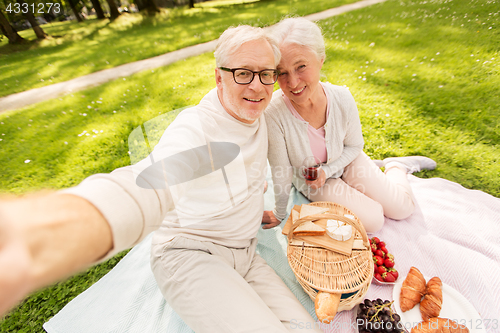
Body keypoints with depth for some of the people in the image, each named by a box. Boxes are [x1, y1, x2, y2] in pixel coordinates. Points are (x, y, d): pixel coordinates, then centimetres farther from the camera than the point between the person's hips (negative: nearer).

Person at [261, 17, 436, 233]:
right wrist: (280, 213, -9)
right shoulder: (274, 113, -35)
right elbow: (281, 172, -23)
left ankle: (395, 166, 36)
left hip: (345, 161, 2)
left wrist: (326, 171, -21)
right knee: (373, 221, -7)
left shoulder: (342, 99, -25)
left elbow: (354, 146, -6)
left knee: (402, 209, 6)